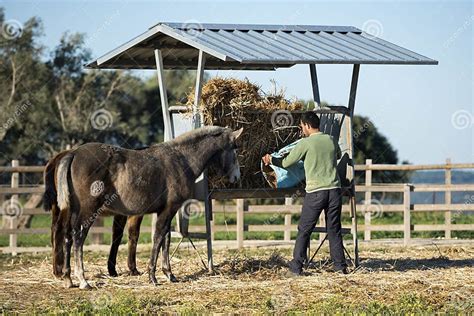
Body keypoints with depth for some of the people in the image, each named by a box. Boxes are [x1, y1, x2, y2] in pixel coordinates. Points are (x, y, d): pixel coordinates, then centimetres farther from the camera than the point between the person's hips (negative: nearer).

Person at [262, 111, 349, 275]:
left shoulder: (305, 143, -5)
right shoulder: (331, 140, 8)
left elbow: (286, 163, 4)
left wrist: (271, 160, 21)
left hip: (315, 192, -4)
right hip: (334, 189, 4)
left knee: (304, 230, 3)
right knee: (334, 229, 9)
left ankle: (296, 267, 4)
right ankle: (340, 266, 7)